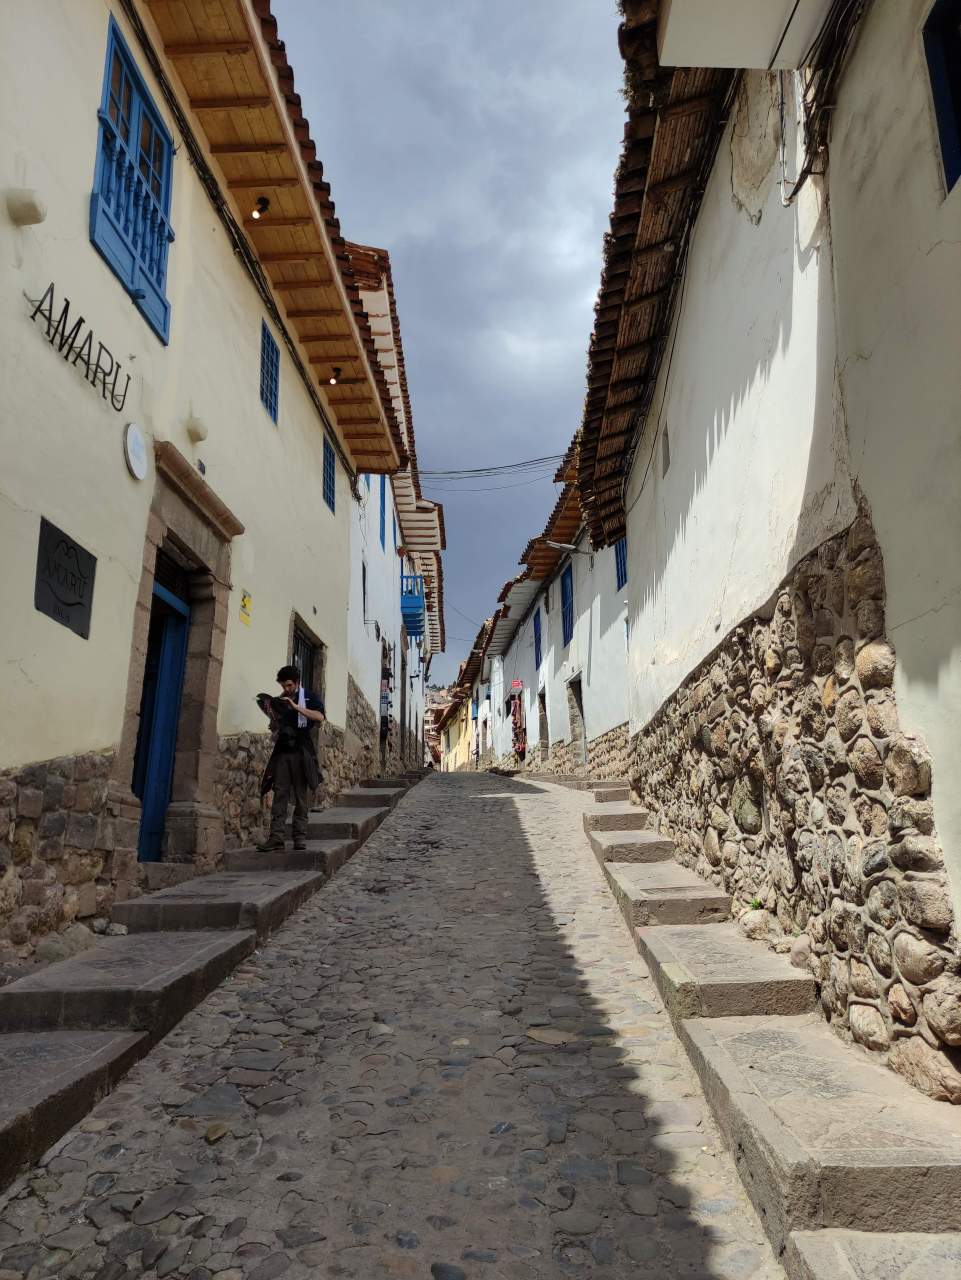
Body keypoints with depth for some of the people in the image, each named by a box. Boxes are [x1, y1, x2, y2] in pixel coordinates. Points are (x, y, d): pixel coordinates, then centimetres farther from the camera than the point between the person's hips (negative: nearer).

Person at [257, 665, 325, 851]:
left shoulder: (310, 698, 5)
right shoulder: (279, 701, 18)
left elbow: (320, 717, -12)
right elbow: (275, 728, 22)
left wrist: (296, 707, -17)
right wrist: (271, 715, 2)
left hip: (301, 752, -3)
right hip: (282, 751, 4)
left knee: (301, 796, -2)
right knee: (280, 795, -4)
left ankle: (300, 836, 1)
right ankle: (277, 837, -7)